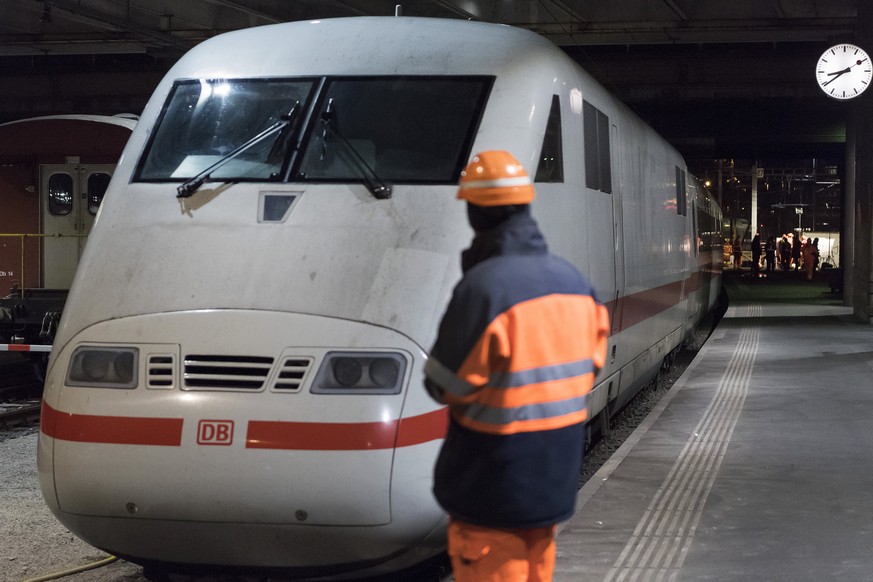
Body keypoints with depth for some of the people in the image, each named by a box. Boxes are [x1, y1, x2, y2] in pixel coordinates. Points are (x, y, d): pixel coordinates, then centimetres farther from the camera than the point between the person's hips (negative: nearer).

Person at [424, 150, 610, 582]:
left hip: (494, 482, -7)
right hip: (556, 476, 7)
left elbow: (446, 385, -17)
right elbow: (589, 365, 11)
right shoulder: (573, 281, 2)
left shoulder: (482, 286, -21)